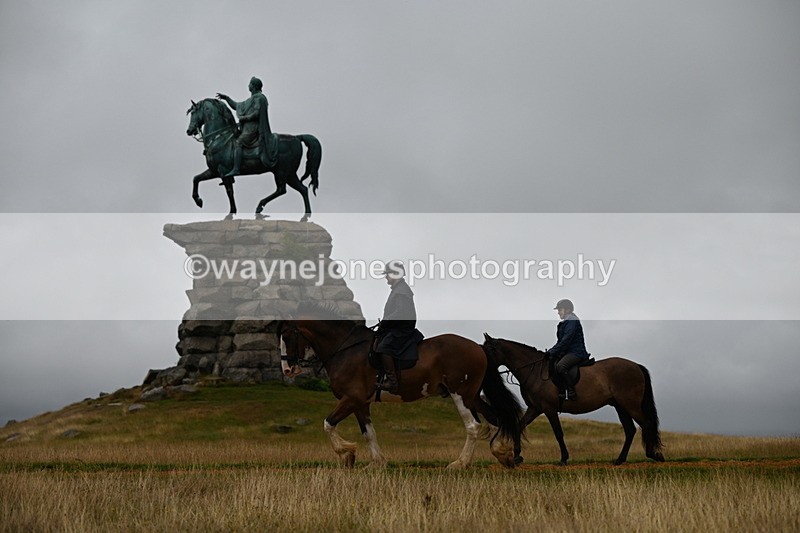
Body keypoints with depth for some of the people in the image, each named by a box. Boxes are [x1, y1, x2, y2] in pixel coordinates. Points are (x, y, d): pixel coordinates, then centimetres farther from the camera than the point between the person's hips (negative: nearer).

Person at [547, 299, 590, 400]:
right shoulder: (565, 322, 20)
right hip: (567, 352, 11)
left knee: (560, 366, -32)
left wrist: (552, 352, -17)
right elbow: (560, 341, 23)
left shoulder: (572, 321, -12)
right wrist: (550, 351, 10)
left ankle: (572, 393, -28)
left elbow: (566, 341, -19)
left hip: (576, 352, -11)